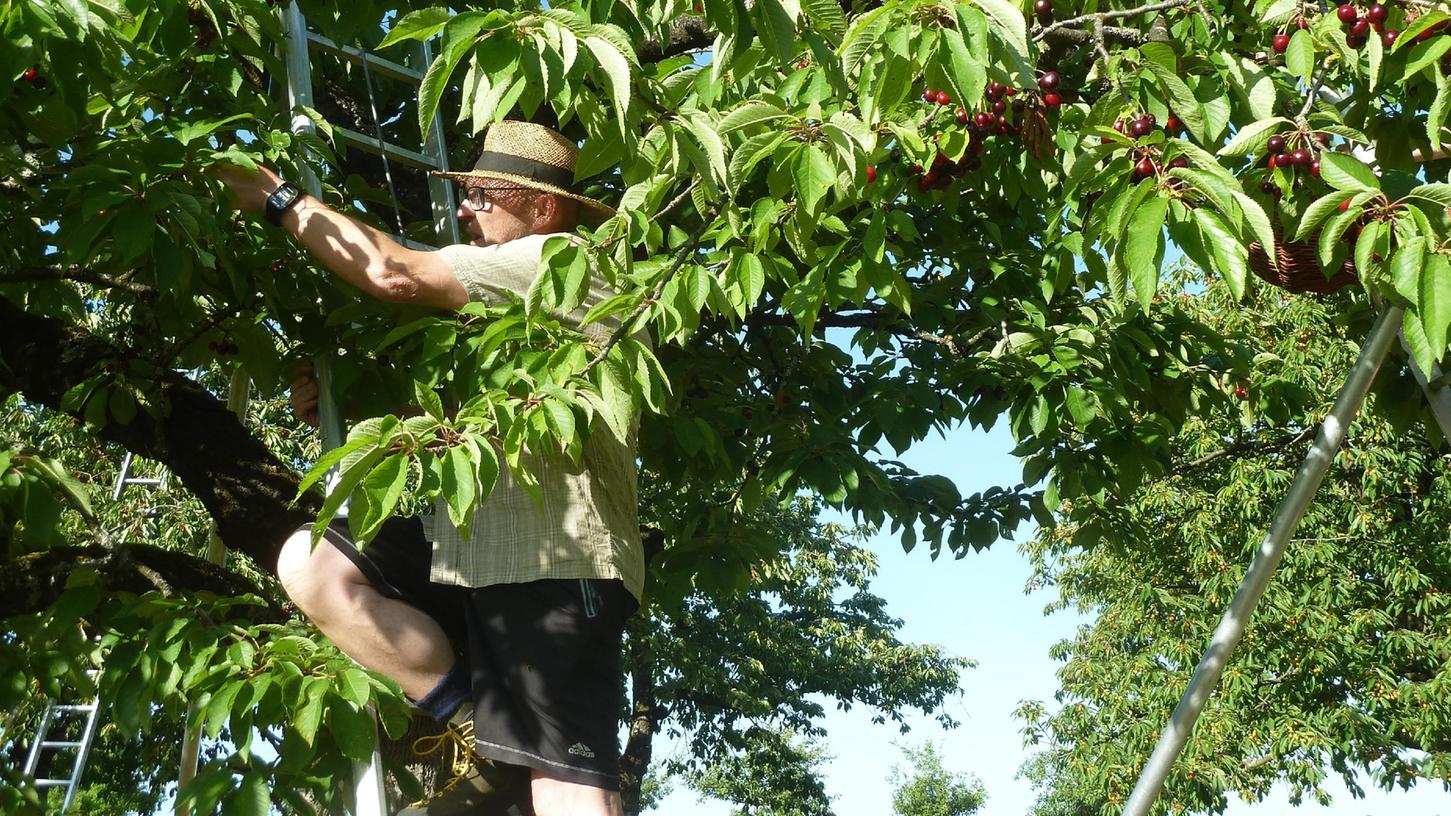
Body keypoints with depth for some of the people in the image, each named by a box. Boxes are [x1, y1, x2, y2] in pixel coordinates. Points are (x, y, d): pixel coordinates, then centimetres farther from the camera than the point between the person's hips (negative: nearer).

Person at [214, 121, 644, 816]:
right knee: (309, 563, -5)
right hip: (476, 546, 9)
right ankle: (479, 730, -4)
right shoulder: (509, 295, 28)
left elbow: (395, 273, -9)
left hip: (553, 557, -9)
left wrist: (280, 199, 1)